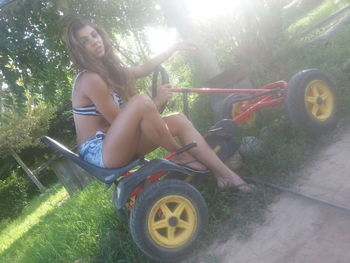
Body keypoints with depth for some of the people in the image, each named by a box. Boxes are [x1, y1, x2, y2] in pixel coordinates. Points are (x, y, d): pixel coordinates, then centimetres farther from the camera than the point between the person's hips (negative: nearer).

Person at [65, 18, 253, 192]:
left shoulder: (109, 69, 11)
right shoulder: (89, 79, -18)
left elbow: (144, 69, 23)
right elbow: (119, 121, -18)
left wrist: (174, 48, 25)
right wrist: (156, 102, -9)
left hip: (117, 144, 9)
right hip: (99, 153, -9)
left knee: (179, 120, -3)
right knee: (141, 101, -32)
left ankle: (224, 174, -7)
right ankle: (179, 155, -11)